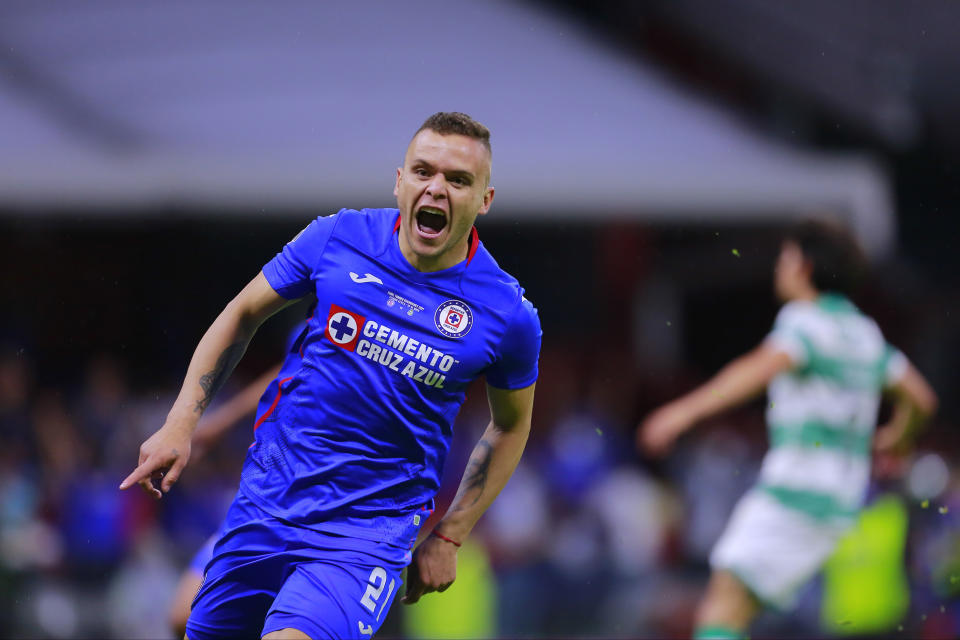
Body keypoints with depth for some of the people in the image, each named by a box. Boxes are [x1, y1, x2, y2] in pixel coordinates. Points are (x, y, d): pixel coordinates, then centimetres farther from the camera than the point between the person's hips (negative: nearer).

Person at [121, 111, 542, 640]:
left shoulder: (509, 316, -8)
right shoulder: (338, 239, -4)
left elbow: (511, 426, 9)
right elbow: (242, 316, 9)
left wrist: (448, 538, 7)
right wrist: (180, 424, 1)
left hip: (368, 532, -3)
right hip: (269, 496, 3)